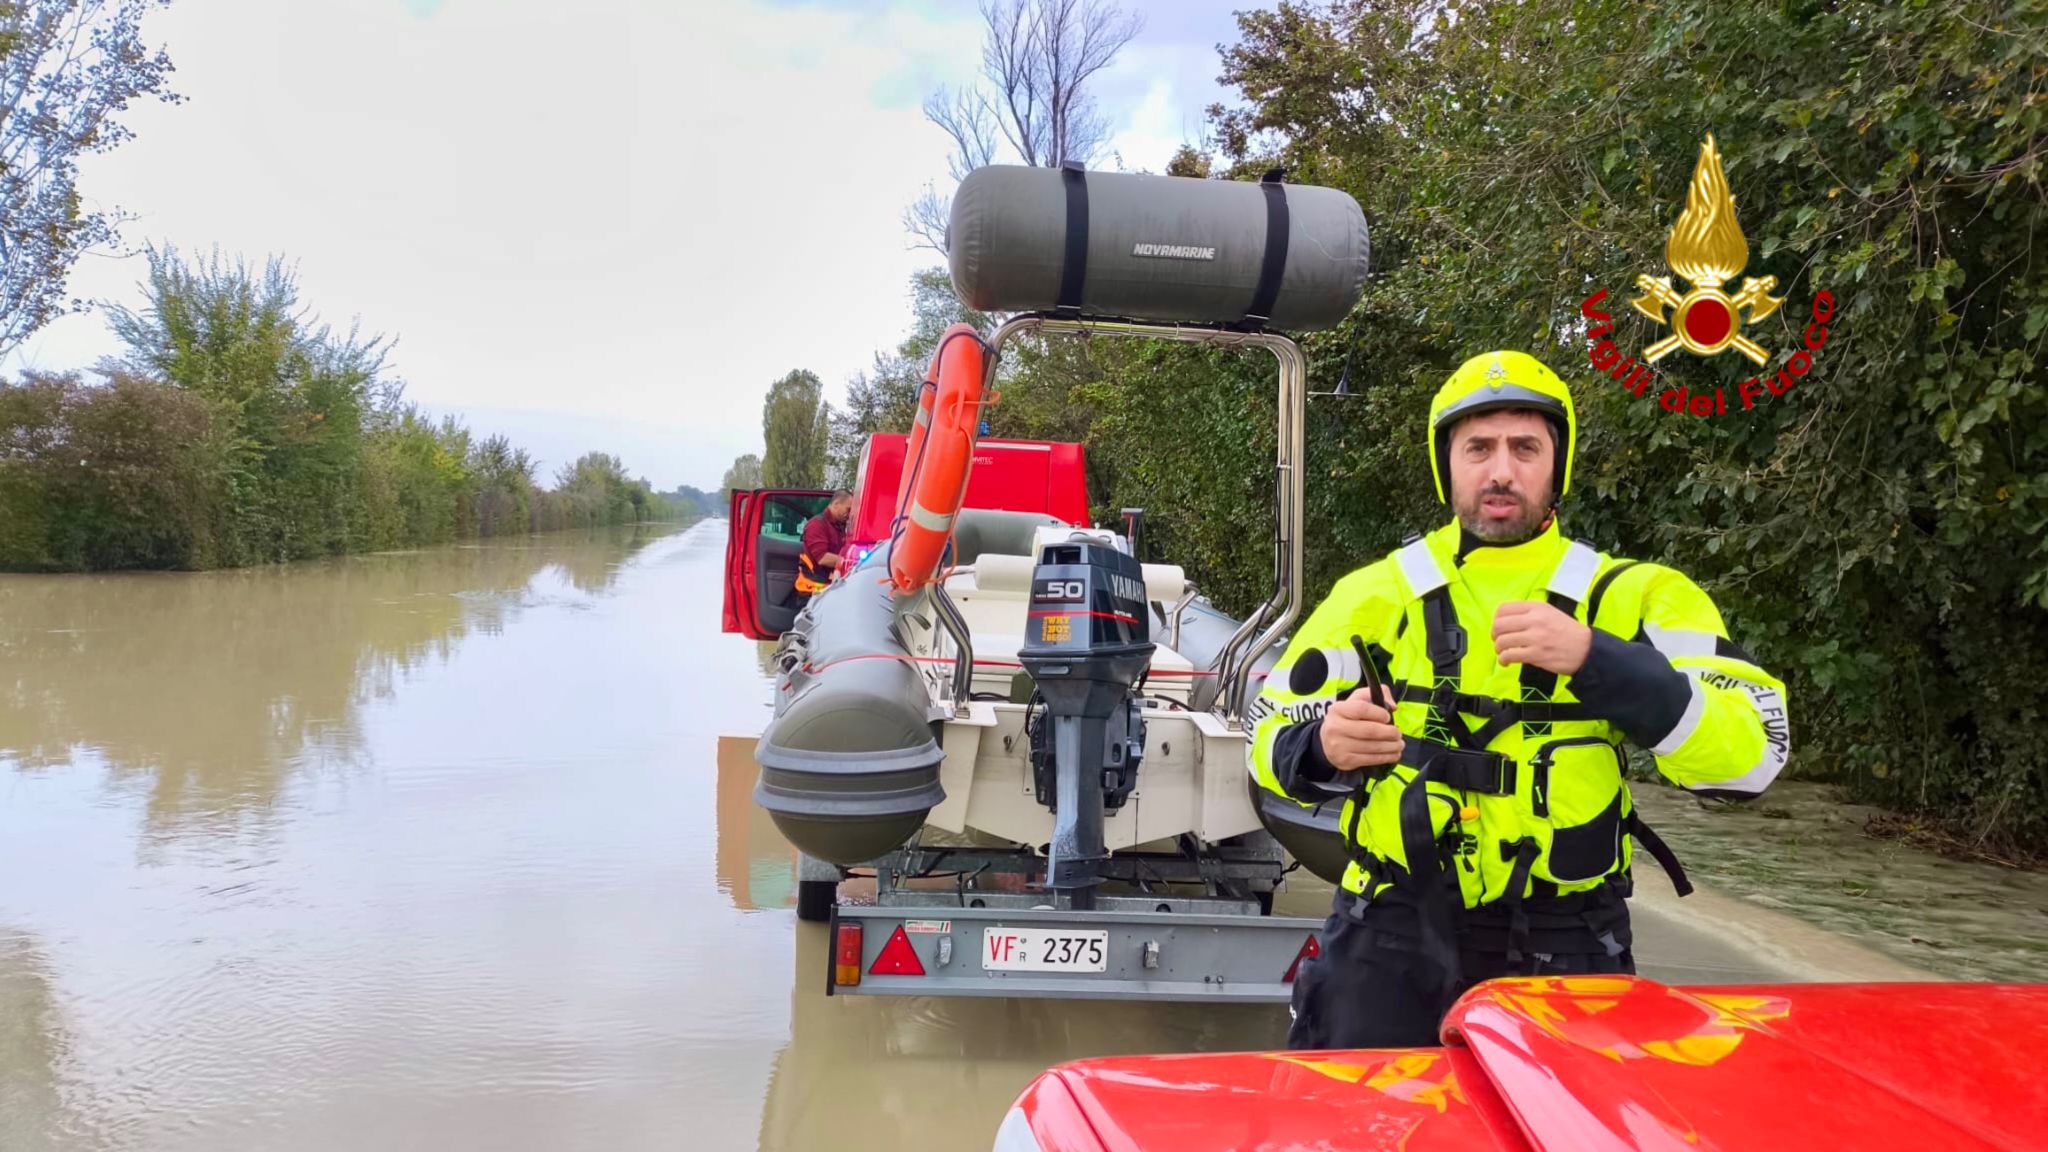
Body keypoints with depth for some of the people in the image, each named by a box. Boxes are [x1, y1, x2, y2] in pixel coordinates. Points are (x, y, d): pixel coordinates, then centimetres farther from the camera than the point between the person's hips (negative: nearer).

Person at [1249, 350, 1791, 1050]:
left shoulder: (1633, 595, 2)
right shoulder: (1379, 594, 5)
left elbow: (1752, 751, -10)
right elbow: (1272, 741, 8)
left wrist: (1596, 659, -24)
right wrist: (1323, 748, -16)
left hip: (1567, 947, 0)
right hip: (1397, 937, 0)